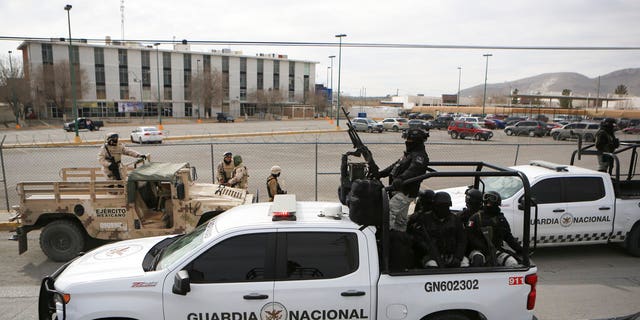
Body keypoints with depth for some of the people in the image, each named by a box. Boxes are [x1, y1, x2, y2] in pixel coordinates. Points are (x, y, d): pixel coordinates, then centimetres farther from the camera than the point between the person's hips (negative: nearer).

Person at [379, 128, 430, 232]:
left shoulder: (420, 156, -14)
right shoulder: (409, 153, 19)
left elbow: (413, 170, -33)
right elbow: (395, 165, 26)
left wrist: (401, 179, -50)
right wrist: (381, 174, 23)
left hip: (406, 193, -10)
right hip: (400, 191, 10)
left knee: (389, 211, -18)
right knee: (401, 218, 17)